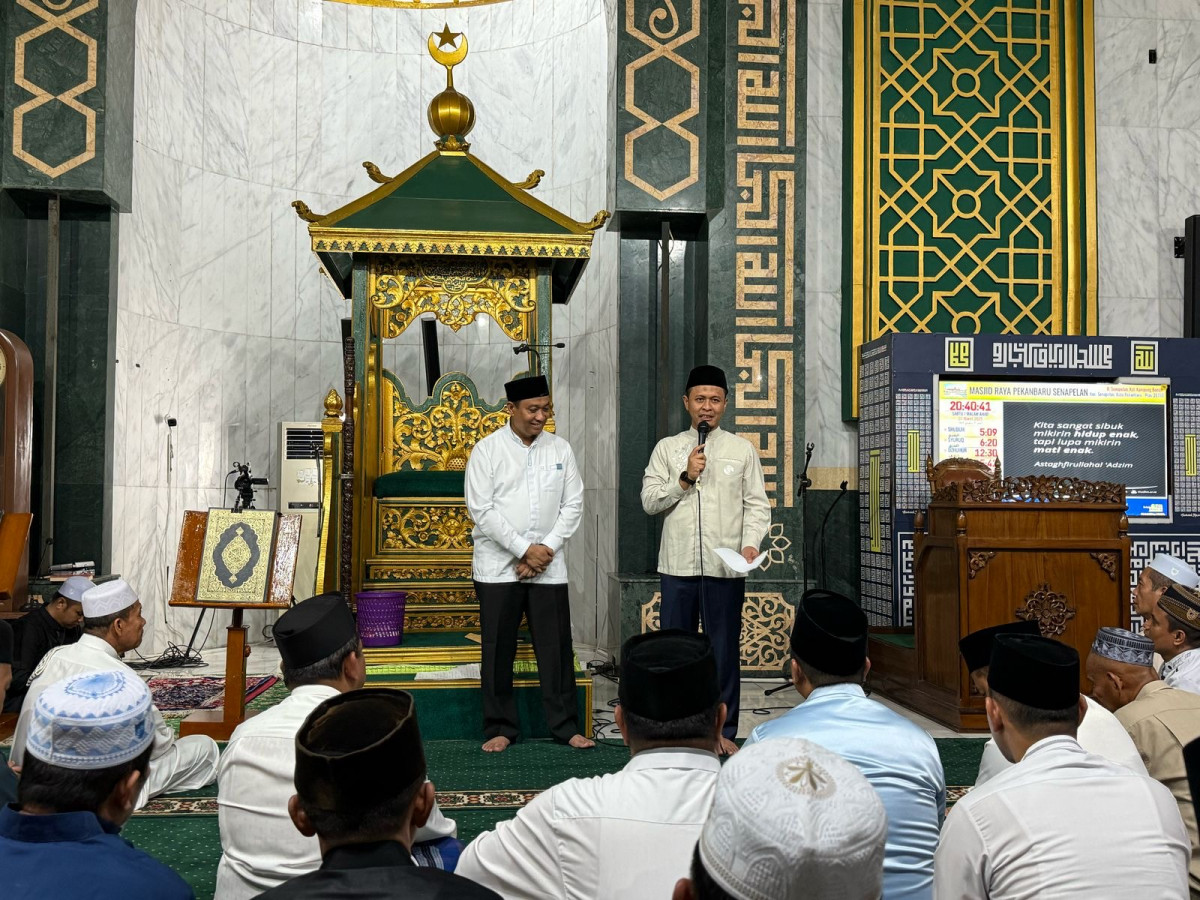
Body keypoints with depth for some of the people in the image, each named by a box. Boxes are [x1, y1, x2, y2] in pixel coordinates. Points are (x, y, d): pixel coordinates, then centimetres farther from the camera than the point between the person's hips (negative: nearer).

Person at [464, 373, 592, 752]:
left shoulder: (560, 449, 6)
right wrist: (524, 549, -13)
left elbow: (573, 504, 5)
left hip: (548, 566, 2)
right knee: (498, 650, 5)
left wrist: (547, 548, -7)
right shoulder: (487, 450, -3)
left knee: (556, 647, 4)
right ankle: (500, 727, 17)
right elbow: (481, 509, -9)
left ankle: (565, 726, 15)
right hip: (498, 566, -2)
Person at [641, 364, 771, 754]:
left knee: (725, 649, 5)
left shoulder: (743, 450, 8)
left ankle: (723, 730, 16)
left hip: (726, 565, 0)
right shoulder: (667, 448, 9)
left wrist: (750, 543, -11)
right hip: (678, 564, 1)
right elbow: (649, 500, 2)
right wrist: (685, 478, -10)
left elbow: (757, 505, 5)